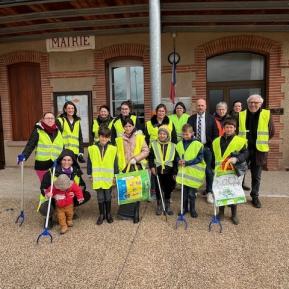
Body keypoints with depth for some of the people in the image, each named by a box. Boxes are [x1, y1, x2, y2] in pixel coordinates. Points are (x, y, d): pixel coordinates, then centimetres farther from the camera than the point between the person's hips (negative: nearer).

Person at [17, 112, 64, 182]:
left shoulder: (58, 132, 11)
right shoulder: (38, 131, -1)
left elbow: (62, 148, 15)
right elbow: (30, 145, -10)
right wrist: (24, 155, -26)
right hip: (42, 165, -3)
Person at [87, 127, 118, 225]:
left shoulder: (112, 149, -4)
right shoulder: (92, 149, -3)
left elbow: (115, 164, 1)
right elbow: (89, 163, 3)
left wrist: (115, 176, 1)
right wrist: (90, 175, 3)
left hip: (108, 178, 0)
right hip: (97, 178, 0)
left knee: (108, 196, 12)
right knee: (100, 197, 10)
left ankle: (108, 213, 30)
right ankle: (101, 214, 26)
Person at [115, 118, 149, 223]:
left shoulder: (139, 136, 2)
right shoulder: (120, 139, 10)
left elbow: (146, 151, -2)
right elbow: (118, 154, 11)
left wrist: (136, 159, -14)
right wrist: (120, 167, 6)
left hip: (137, 167, -1)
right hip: (125, 168, 2)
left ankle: (135, 214, 13)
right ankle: (125, 212, 12)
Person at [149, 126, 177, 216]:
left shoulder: (172, 146, 3)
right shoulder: (154, 144, 2)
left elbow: (175, 160, 4)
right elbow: (150, 157, 1)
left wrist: (174, 172, 1)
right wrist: (152, 167, -14)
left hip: (169, 171, 0)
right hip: (157, 171, 0)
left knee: (168, 189, 9)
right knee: (158, 189, 9)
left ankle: (167, 206, 26)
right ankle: (159, 206, 25)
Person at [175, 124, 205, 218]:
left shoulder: (198, 144, -9)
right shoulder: (179, 144, 5)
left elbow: (199, 159, -11)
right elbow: (177, 156, 13)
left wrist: (187, 162, -18)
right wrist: (179, 161, -10)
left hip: (193, 173, -3)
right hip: (183, 172, 4)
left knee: (192, 193, 5)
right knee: (184, 192, 12)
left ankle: (192, 209, 25)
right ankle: (184, 208, 29)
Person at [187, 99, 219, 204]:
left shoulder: (211, 118, 1)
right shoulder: (191, 118, 4)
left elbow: (215, 133, 1)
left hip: (207, 147, -1)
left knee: (208, 170, 5)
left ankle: (209, 192, 17)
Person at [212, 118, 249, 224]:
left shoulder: (240, 141, -3)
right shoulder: (216, 141, 9)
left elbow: (246, 153, -6)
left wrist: (236, 159, -23)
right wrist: (213, 168, 11)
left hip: (233, 172, -3)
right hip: (219, 172, 3)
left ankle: (234, 214, 23)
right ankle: (221, 212, 28)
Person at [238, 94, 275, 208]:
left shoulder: (267, 114, -1)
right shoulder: (241, 115, 1)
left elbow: (271, 132, 5)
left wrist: (261, 141, 4)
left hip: (258, 150, 0)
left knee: (256, 176, 12)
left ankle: (255, 197, 27)